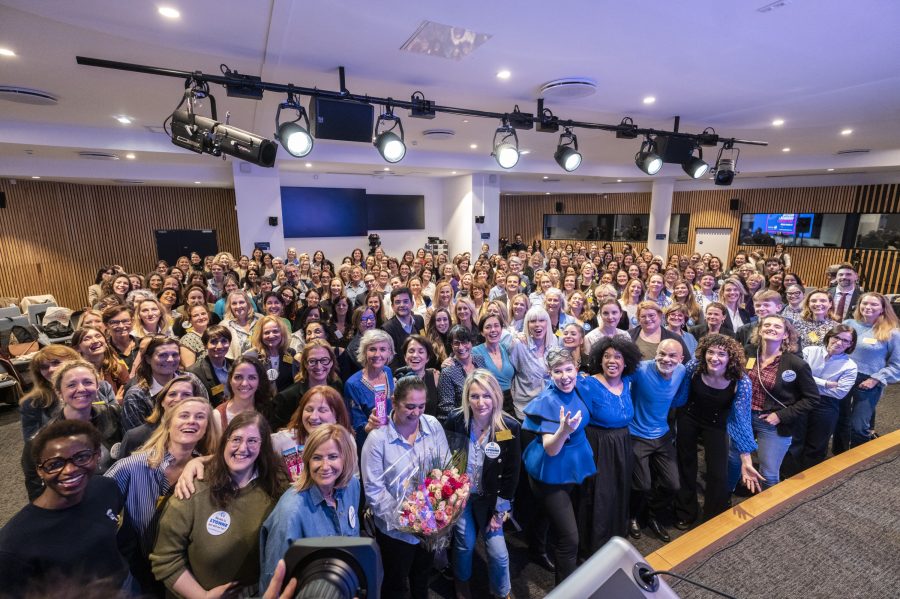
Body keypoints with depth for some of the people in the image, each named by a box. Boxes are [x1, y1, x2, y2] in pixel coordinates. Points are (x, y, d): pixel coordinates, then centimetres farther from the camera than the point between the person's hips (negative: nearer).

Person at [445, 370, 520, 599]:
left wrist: (500, 510, -6)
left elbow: (511, 473, -10)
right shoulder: (455, 421, -18)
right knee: (465, 543, 9)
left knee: (498, 551, 2)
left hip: (489, 499, 0)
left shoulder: (510, 427, -19)